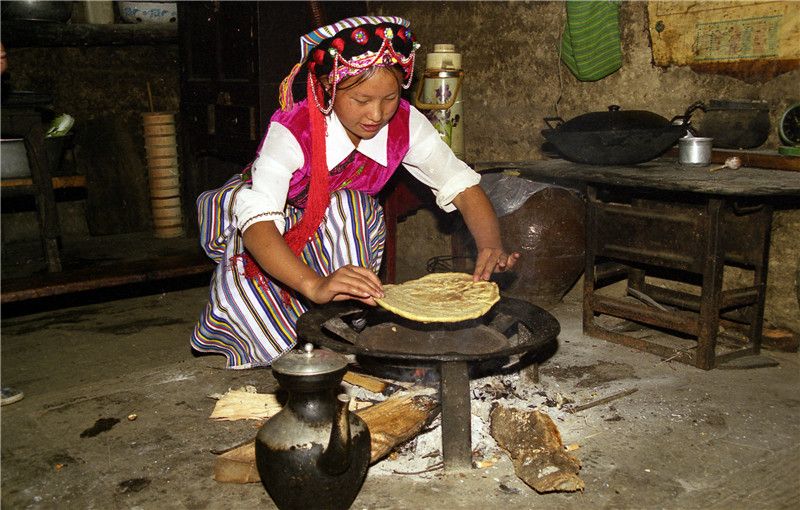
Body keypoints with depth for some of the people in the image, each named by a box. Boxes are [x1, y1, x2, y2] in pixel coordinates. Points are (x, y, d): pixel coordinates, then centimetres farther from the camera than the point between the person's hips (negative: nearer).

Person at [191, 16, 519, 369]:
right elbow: (257, 222, -46)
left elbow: (461, 184, -19)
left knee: (354, 209, -30)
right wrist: (315, 285, -63)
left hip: (341, 230, 4)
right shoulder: (293, 131, -35)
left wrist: (491, 247, -39)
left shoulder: (404, 123, -22)